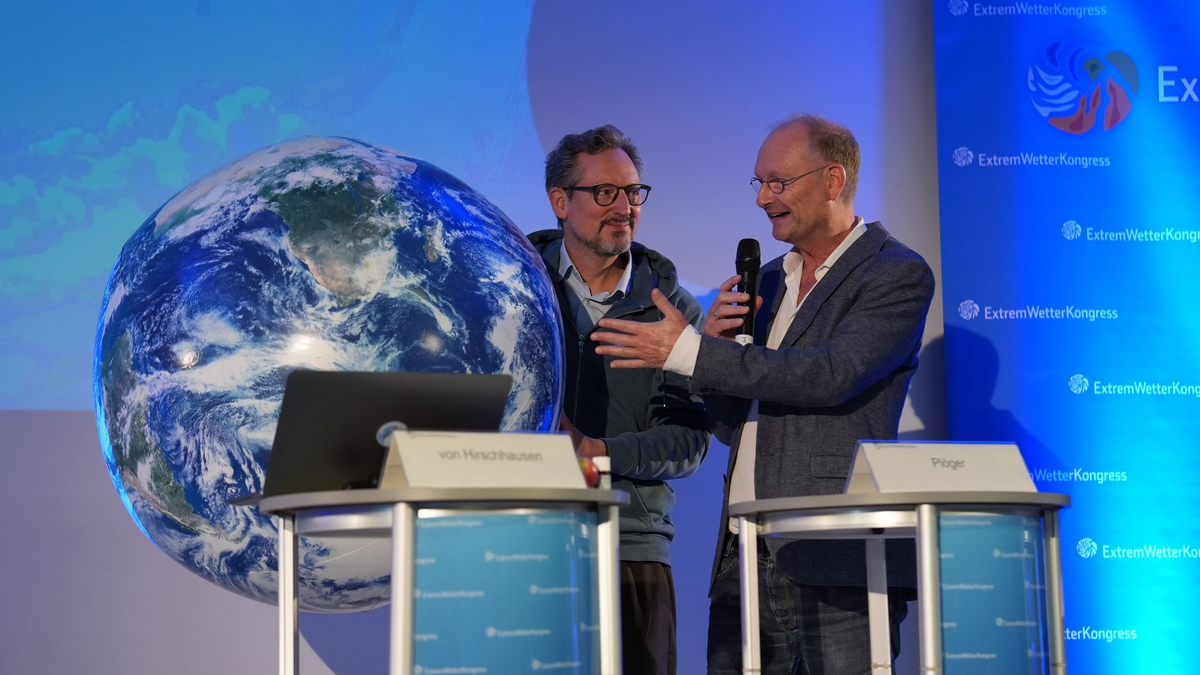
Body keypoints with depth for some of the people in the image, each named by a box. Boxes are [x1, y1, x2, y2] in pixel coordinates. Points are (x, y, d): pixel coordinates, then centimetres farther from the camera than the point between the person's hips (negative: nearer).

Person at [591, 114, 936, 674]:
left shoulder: (897, 274, -3)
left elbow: (832, 374, -19)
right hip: (744, 564, 7)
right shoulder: (768, 281, 19)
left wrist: (689, 351, -18)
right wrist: (721, 343, 0)